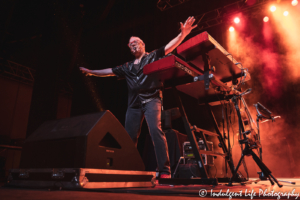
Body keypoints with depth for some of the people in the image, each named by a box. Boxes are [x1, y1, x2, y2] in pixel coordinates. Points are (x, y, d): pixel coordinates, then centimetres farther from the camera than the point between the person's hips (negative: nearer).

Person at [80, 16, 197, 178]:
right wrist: (91, 72, 31)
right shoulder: (127, 67, 27)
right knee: (129, 136, 2)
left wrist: (182, 34, -13)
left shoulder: (153, 56, 13)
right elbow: (110, 71, 31)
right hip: (134, 103, 6)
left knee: (155, 130, -22)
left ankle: (164, 171, -21)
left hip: (151, 99, -5)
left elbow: (169, 46, 1)